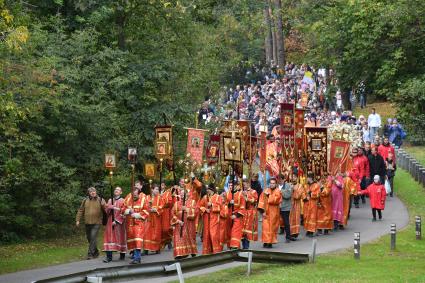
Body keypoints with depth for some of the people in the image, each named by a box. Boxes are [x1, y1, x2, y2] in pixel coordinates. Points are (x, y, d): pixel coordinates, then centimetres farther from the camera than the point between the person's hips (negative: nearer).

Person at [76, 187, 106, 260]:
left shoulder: (100, 200, 1)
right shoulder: (85, 201, 8)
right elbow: (80, 211, 11)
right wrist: (78, 220, 4)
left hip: (96, 223, -4)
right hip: (87, 223, 4)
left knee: (93, 237, -15)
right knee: (89, 238, 11)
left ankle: (90, 253, -13)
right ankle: (96, 252, 29)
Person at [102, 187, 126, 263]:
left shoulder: (122, 201, 0)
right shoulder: (110, 201, 15)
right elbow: (107, 210, 7)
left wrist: (117, 221, -16)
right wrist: (113, 207, -13)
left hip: (119, 222, -3)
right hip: (110, 221, 3)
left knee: (120, 237, 1)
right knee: (109, 237, -6)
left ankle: (122, 255, 16)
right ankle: (109, 256, -10)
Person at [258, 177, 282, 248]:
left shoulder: (278, 192, -1)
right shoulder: (265, 191, 6)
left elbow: (275, 200, -18)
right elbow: (261, 201, 1)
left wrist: (268, 195, -13)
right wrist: (262, 211, -8)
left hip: (273, 212, -2)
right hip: (266, 212, 2)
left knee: (272, 227, 1)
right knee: (266, 227, -2)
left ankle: (270, 242, 6)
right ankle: (266, 242, 2)